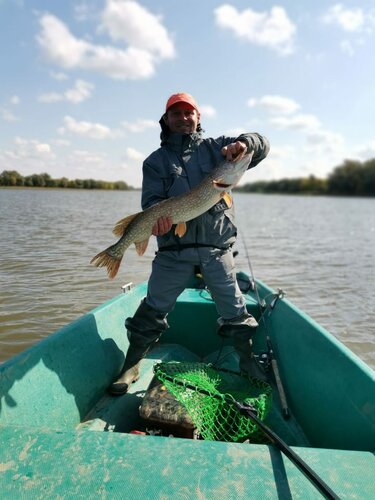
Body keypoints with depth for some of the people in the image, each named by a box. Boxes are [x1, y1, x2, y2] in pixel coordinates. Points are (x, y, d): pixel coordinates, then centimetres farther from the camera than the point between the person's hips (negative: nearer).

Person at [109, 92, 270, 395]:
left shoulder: (216, 148, 11)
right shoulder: (155, 161, 11)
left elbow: (262, 144, 6)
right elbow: (151, 199, -1)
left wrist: (244, 143, -17)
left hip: (218, 247, 1)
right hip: (173, 249, 0)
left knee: (235, 311, 7)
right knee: (152, 309, 3)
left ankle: (250, 367, 28)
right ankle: (131, 367, 21)